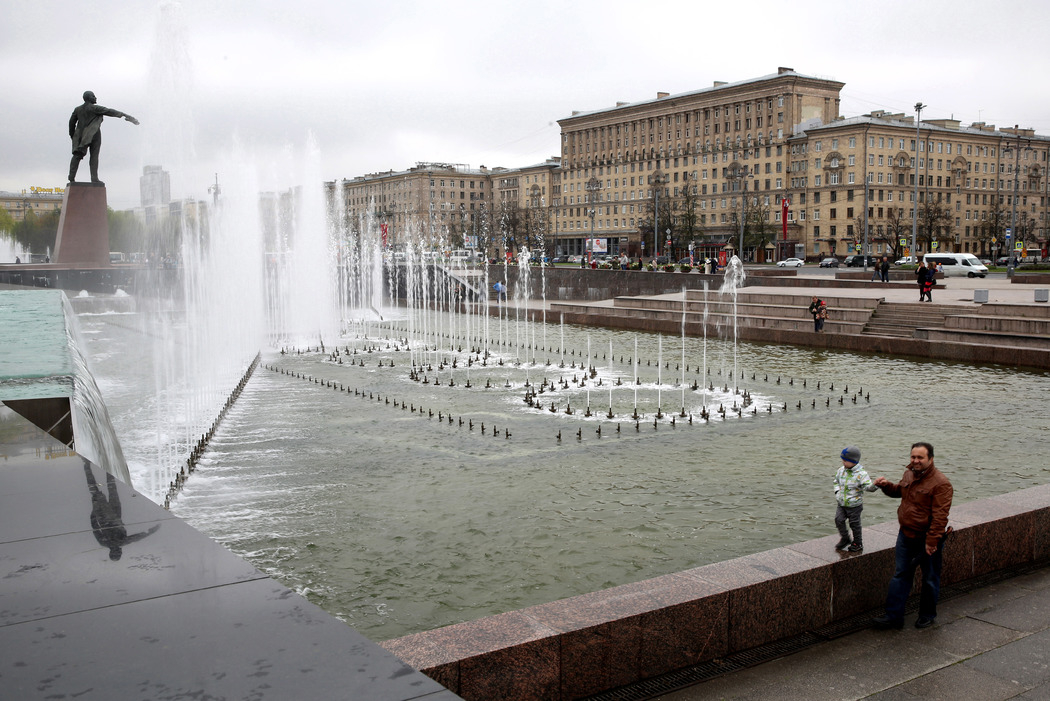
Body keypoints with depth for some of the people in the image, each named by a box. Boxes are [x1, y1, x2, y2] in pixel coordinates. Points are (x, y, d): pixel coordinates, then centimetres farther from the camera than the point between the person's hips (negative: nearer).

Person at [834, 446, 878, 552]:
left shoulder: (861, 473, -17)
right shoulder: (841, 470, 1)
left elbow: (868, 486, -28)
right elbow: (837, 482, 20)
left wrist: (874, 485, -50)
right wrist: (837, 491, 5)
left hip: (854, 505, -5)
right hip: (842, 504, 5)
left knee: (854, 524, 6)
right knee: (839, 520, 1)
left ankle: (858, 543, 25)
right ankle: (845, 538, 24)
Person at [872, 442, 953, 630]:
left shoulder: (940, 483, -19)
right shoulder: (909, 474, 5)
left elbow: (940, 516, -22)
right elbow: (899, 491, 27)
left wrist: (931, 542, -24)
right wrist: (886, 485, 6)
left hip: (928, 539, -7)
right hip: (906, 535, 7)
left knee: (930, 579, 11)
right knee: (900, 575, 9)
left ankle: (928, 615, 28)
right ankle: (893, 616, 14)